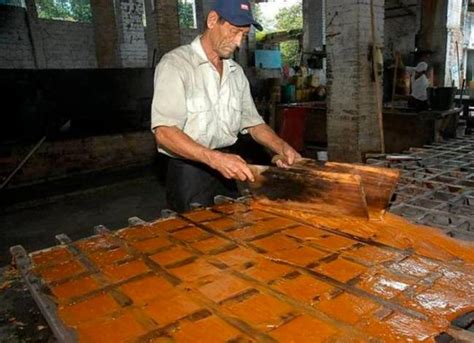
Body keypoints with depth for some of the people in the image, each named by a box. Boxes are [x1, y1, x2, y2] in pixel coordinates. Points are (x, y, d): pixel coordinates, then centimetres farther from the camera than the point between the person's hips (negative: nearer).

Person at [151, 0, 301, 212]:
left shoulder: (236, 72, 8)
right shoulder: (176, 64, -12)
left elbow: (253, 122, 13)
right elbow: (164, 133, -22)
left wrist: (282, 147, -5)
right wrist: (215, 158, -34)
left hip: (225, 171, 7)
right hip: (188, 174, -6)